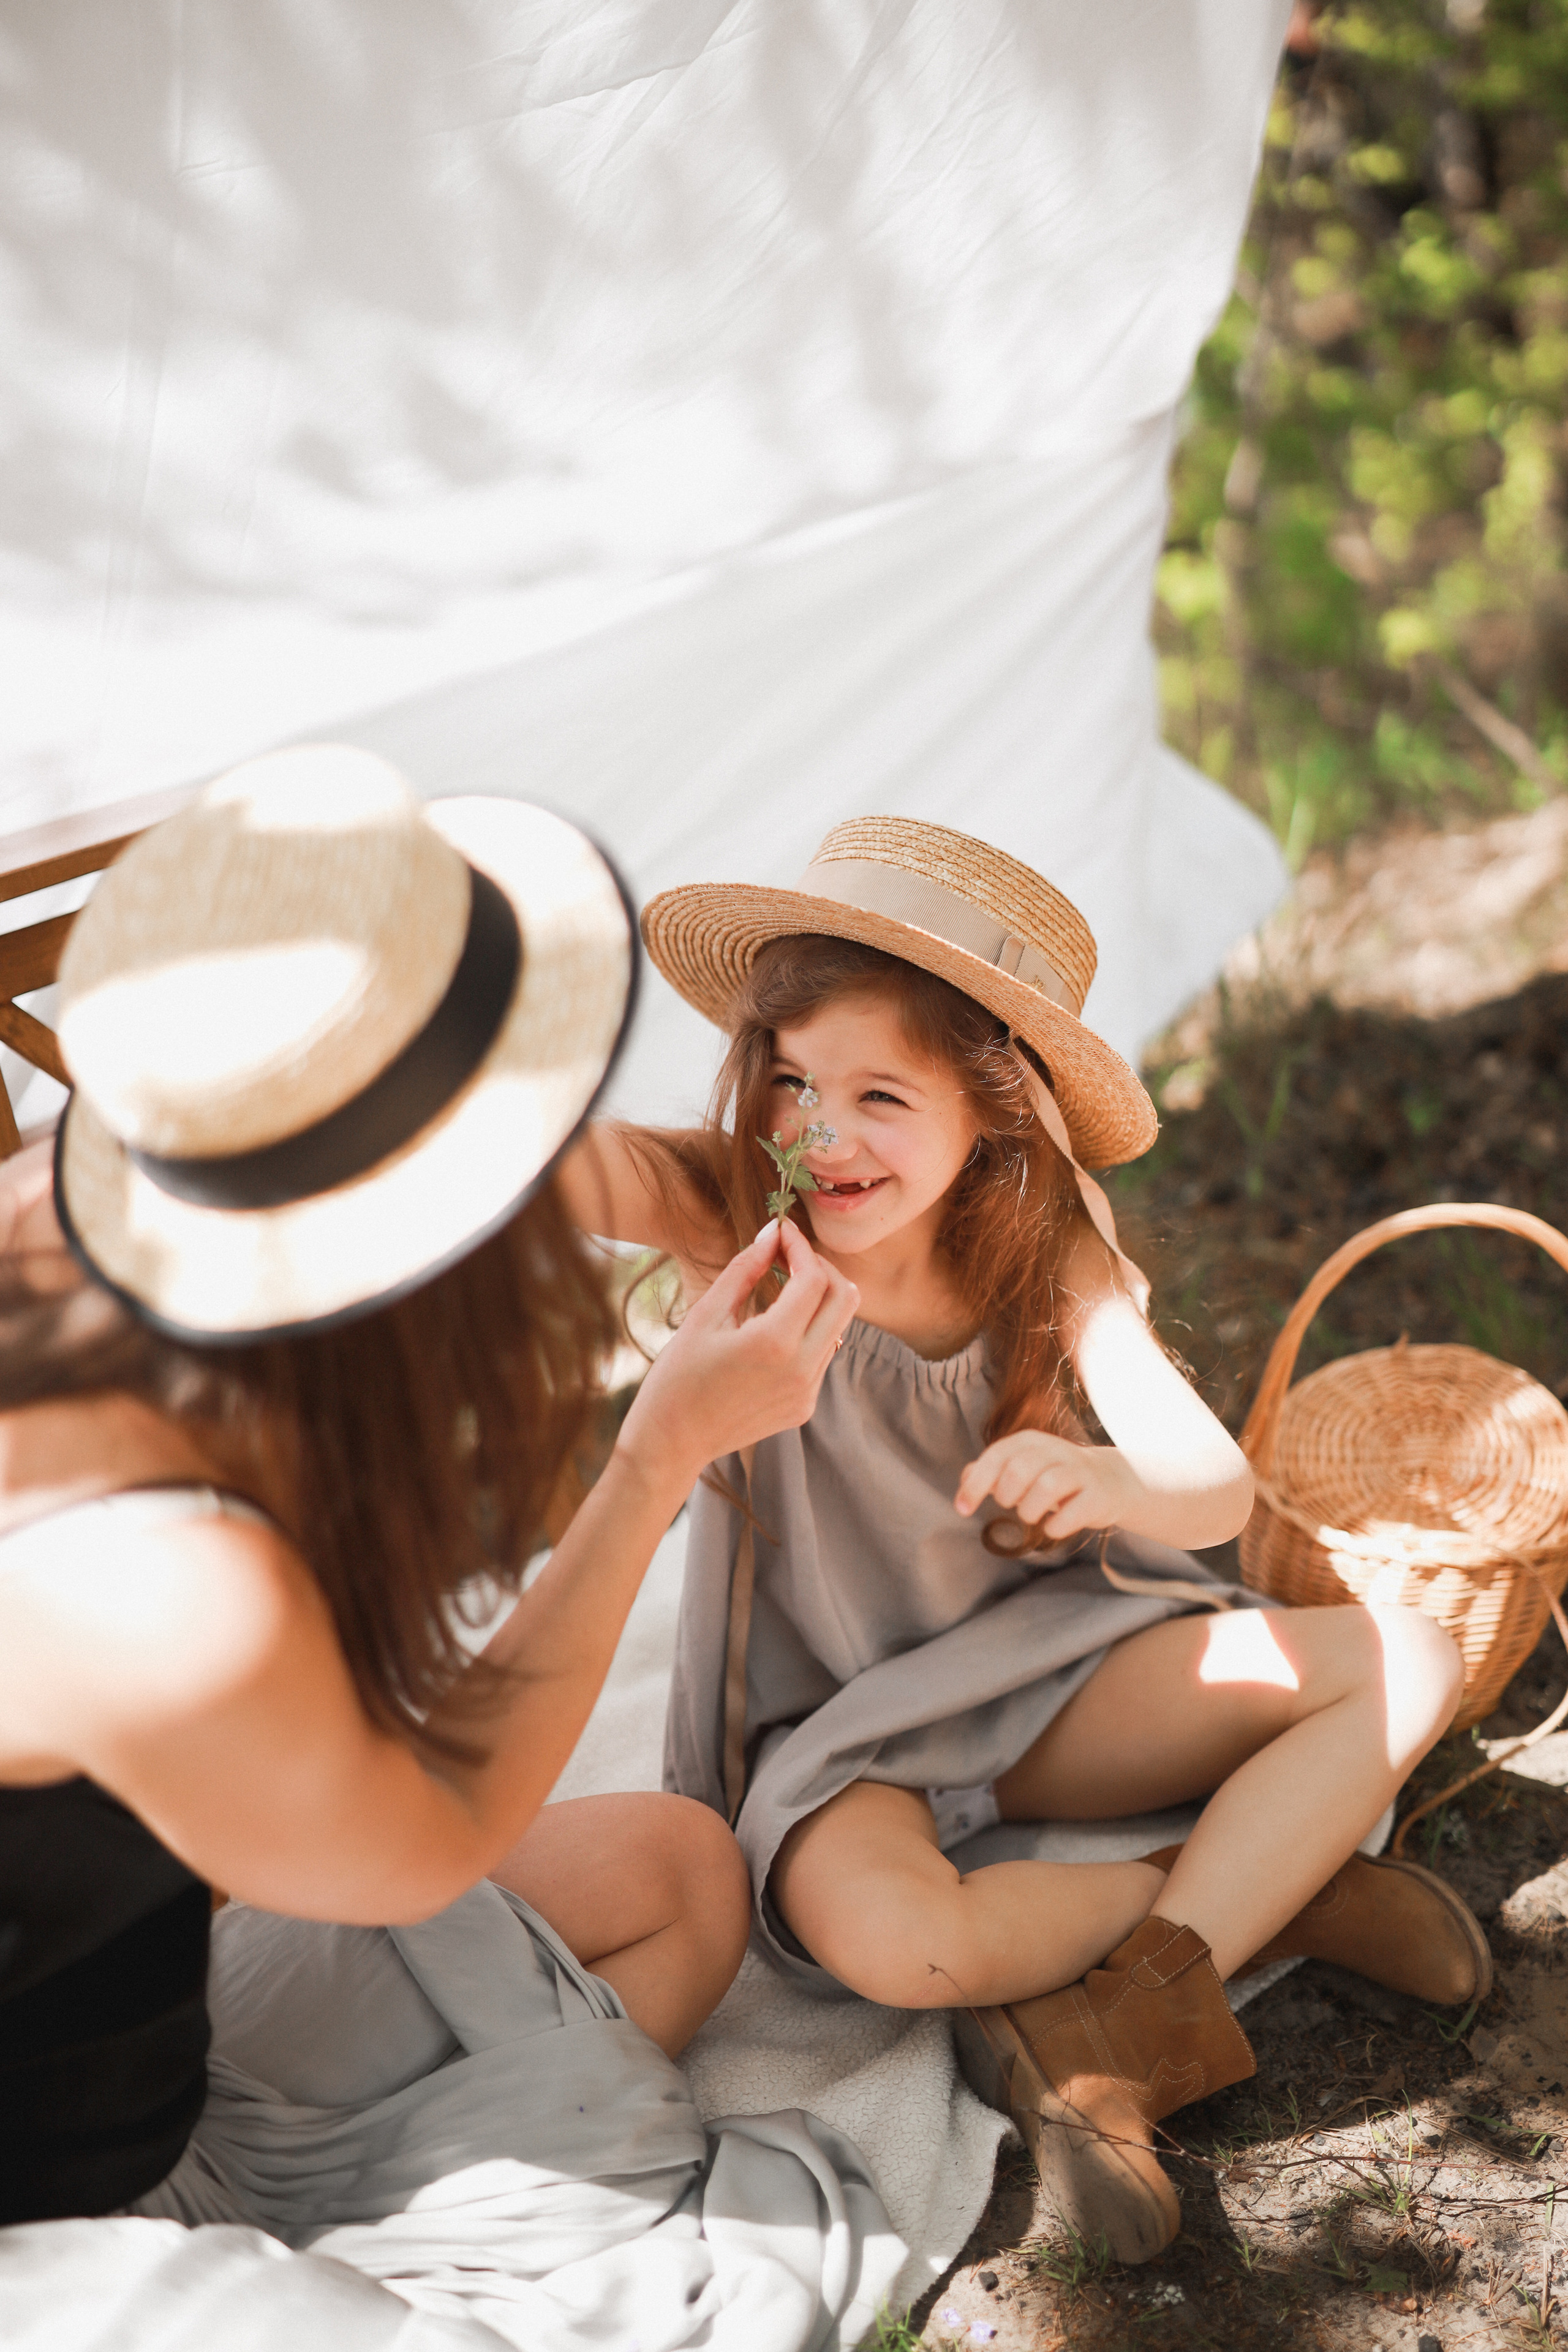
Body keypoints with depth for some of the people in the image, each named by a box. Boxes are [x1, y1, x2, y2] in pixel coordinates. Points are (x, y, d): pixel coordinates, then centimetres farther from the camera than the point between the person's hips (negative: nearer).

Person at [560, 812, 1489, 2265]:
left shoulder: (1052, 1258, -9)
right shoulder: (729, 1211, -16)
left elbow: (1221, 1487, -20)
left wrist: (1103, 1482, -42)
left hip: (1041, 1665, 4)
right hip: (832, 1733, -3)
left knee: (1405, 1665, -10)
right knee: (877, 1935, -37)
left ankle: (1104, 2037, -17)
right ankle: (1283, 1883, -12)